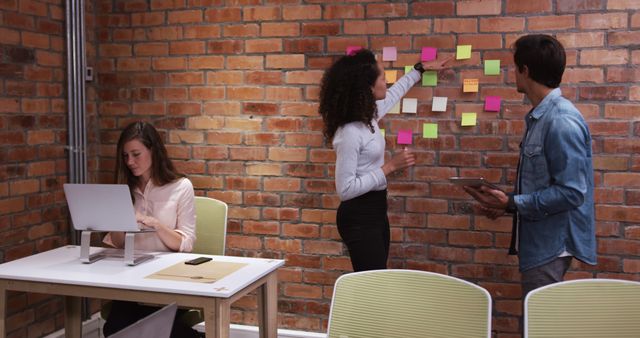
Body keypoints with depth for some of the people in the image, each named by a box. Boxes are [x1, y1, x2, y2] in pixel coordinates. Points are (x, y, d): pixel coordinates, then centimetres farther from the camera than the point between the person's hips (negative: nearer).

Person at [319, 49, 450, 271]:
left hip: (375, 210, 9)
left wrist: (421, 69, 35)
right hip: (359, 216, -9)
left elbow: (394, 93, 25)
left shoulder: (367, 116, 3)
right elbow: (345, 189, -25)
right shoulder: (349, 133, -24)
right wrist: (389, 167, -22)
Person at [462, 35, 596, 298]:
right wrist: (506, 202, 4)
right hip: (537, 240, 9)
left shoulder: (562, 122, -20)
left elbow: (572, 192, -24)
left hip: (552, 244, -9)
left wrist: (512, 203, -19)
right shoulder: (540, 116, 9)